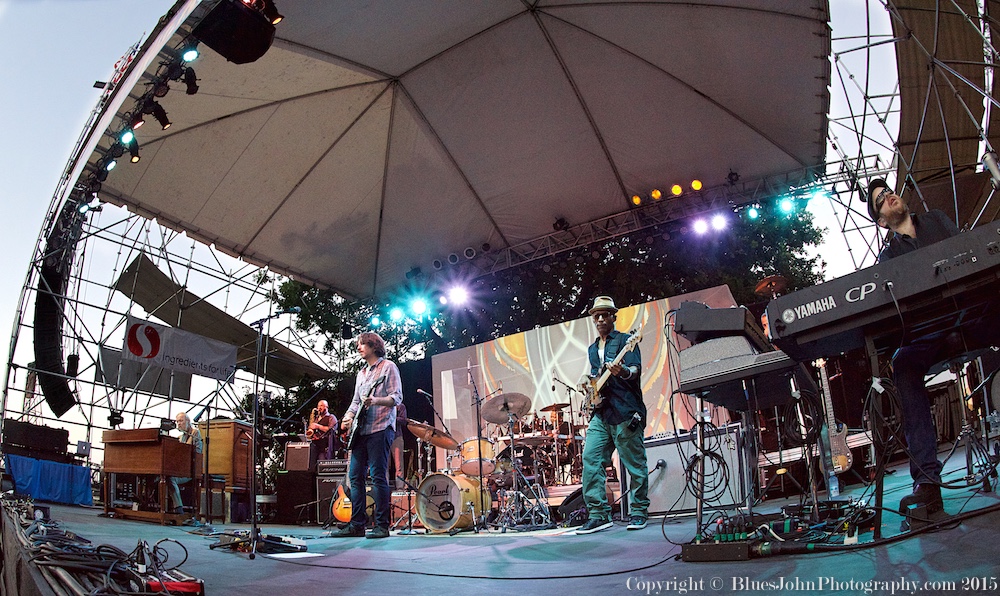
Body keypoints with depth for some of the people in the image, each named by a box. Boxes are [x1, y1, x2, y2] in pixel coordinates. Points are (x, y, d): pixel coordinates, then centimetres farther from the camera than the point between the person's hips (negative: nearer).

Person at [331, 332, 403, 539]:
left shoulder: (388, 367, 1)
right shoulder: (362, 373, 23)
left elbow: (397, 397, -7)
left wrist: (376, 401, -24)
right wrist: (348, 417, 4)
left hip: (380, 428, -8)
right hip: (361, 430, 8)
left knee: (378, 475, -10)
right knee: (355, 476, 4)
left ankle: (382, 526, -5)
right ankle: (357, 524, 10)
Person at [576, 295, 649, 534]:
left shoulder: (625, 340, 1)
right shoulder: (593, 349, 21)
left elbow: (636, 370, -13)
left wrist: (623, 371, -34)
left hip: (625, 410, -6)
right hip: (600, 412, 6)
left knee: (635, 464, 0)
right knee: (591, 458, -5)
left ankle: (638, 512, 14)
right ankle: (598, 514, -1)